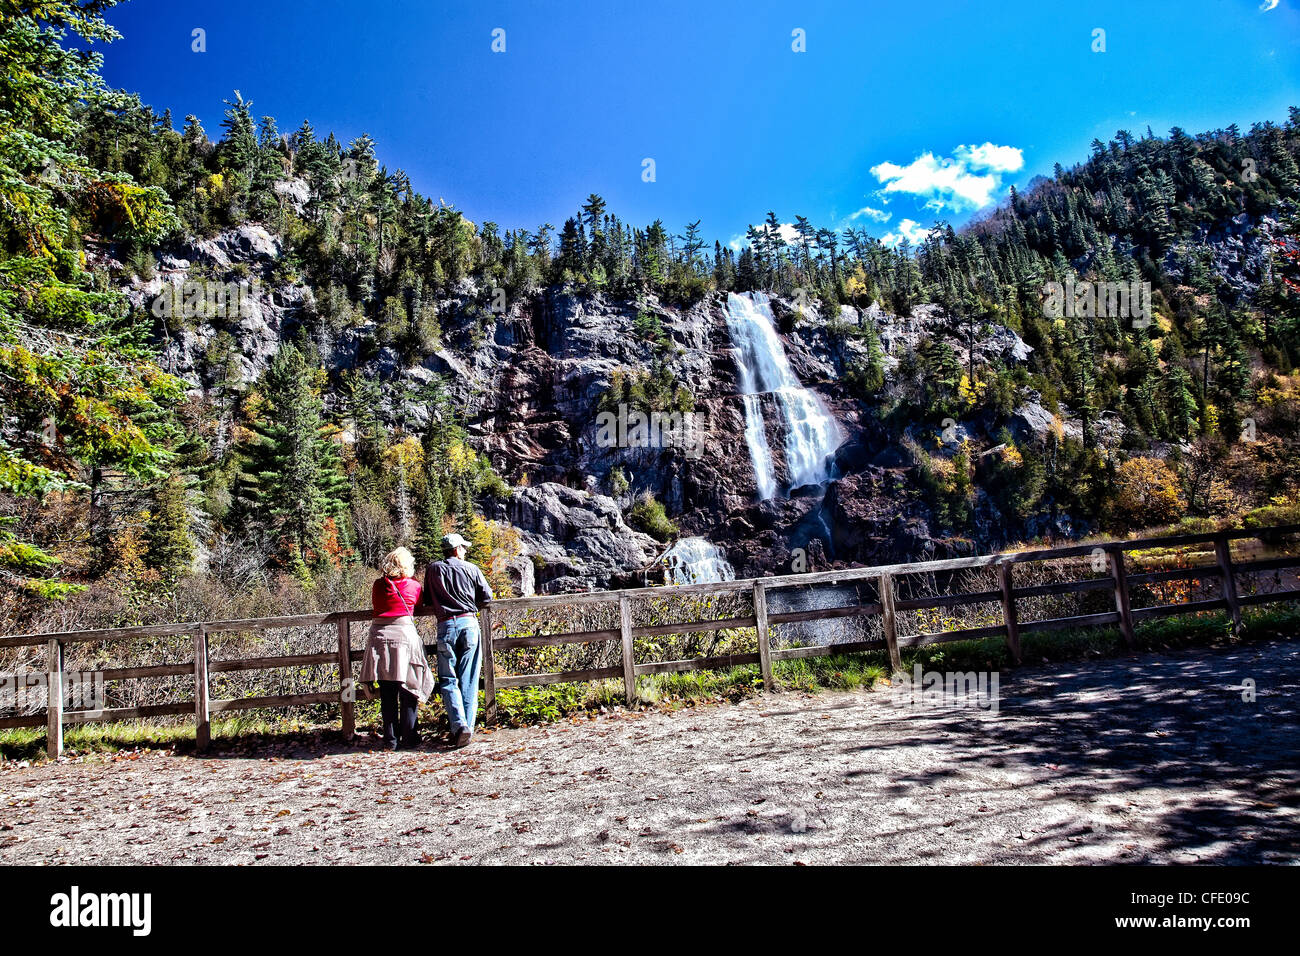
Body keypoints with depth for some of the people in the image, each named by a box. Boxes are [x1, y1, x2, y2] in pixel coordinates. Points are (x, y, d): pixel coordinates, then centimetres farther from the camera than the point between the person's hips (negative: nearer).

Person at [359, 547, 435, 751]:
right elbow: (420, 607, 16)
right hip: (405, 636, -2)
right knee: (408, 692, 5)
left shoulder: (378, 586, 7)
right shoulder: (413, 585, 1)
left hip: (380, 637, 3)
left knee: (387, 694, 7)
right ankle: (408, 738, 7)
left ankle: (391, 740, 10)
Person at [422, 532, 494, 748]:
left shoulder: (433, 569, 8)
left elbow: (427, 601, 16)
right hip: (469, 623, 0)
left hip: (446, 626, 0)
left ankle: (459, 726, -11)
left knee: (448, 680, 4)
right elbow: (487, 596, 7)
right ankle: (468, 726, 5)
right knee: (469, 680, 6)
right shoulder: (470, 568, 5)